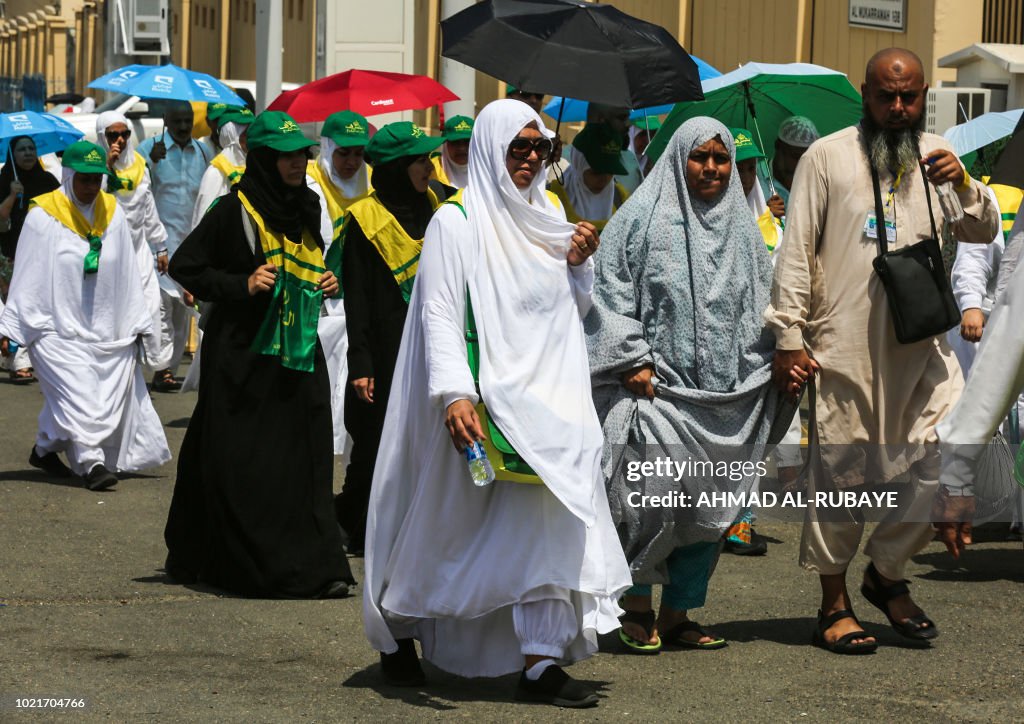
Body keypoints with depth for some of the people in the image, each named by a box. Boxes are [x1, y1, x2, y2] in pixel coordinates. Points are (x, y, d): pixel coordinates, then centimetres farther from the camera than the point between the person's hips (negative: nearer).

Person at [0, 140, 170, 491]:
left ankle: (45, 449, 22)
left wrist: (137, 324, 10)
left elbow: (128, 271, 11)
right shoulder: (43, 216, -5)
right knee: (77, 393, -15)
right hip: (58, 327, -5)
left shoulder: (113, 213, 8)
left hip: (105, 329, 5)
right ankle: (91, 463, -16)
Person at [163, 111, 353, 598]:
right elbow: (183, 266, -7)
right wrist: (241, 286, -17)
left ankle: (314, 567, 0)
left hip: (297, 353, 6)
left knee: (305, 461, -1)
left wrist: (327, 283, 7)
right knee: (243, 465, -3)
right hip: (242, 353, -6)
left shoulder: (307, 209, 12)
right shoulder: (235, 210, -8)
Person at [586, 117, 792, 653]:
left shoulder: (741, 229, 16)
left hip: (728, 397, 5)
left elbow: (762, 305, 20)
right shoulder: (642, 218, 1)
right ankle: (635, 604, 3)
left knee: (712, 508, 3)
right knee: (655, 496, -13)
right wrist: (633, 361, -11)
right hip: (659, 387, -5)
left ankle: (677, 614, 12)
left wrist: (768, 366, 8)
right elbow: (612, 292, -3)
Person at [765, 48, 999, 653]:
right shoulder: (828, 157, 1)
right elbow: (796, 252, 0)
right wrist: (789, 338, -6)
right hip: (844, 347, -3)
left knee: (936, 466, -3)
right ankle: (835, 603, 13)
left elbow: (983, 233, 11)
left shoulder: (935, 156, 12)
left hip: (919, 343, 3)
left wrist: (963, 184, -9)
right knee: (841, 473, 1)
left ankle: (888, 571, 18)